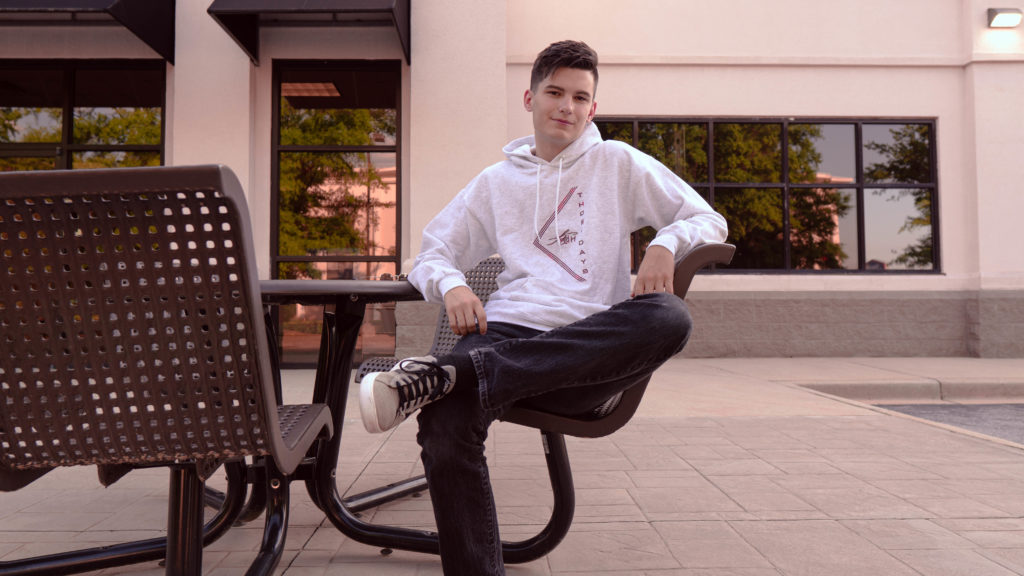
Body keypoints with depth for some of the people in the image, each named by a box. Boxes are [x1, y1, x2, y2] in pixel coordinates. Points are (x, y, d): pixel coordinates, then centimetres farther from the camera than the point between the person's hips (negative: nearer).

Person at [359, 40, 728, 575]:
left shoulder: (618, 163, 18)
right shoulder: (496, 181, 22)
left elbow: (709, 220, 16)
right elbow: (430, 255, 21)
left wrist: (665, 244, -8)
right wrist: (451, 285, -4)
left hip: (593, 350, 0)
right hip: (505, 332, 1)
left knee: (669, 317, -36)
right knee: (443, 429, -33)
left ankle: (453, 374, -38)